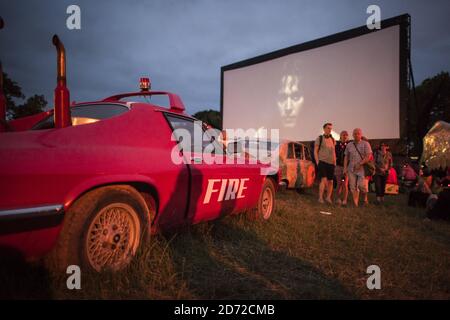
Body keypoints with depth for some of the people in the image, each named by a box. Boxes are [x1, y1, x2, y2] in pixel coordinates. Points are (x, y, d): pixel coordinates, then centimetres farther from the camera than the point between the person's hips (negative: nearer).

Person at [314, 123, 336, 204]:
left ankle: (328, 197, 19)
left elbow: (333, 152, 20)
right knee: (324, 180, -17)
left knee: (330, 181, 6)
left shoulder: (332, 139, 14)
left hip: (331, 163, 5)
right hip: (322, 162, -5)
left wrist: (335, 162, 13)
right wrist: (317, 162, -10)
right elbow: (315, 151, -2)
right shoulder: (319, 138, 0)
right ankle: (320, 198, -10)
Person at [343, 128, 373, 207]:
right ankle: (355, 203, 6)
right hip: (351, 169, 4)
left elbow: (368, 156, -7)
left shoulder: (365, 144, 0)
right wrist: (345, 167, 5)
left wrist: (360, 164, -16)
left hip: (362, 169, -3)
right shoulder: (349, 145, 12)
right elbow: (346, 157, 15)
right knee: (353, 187, 0)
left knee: (362, 186, -10)